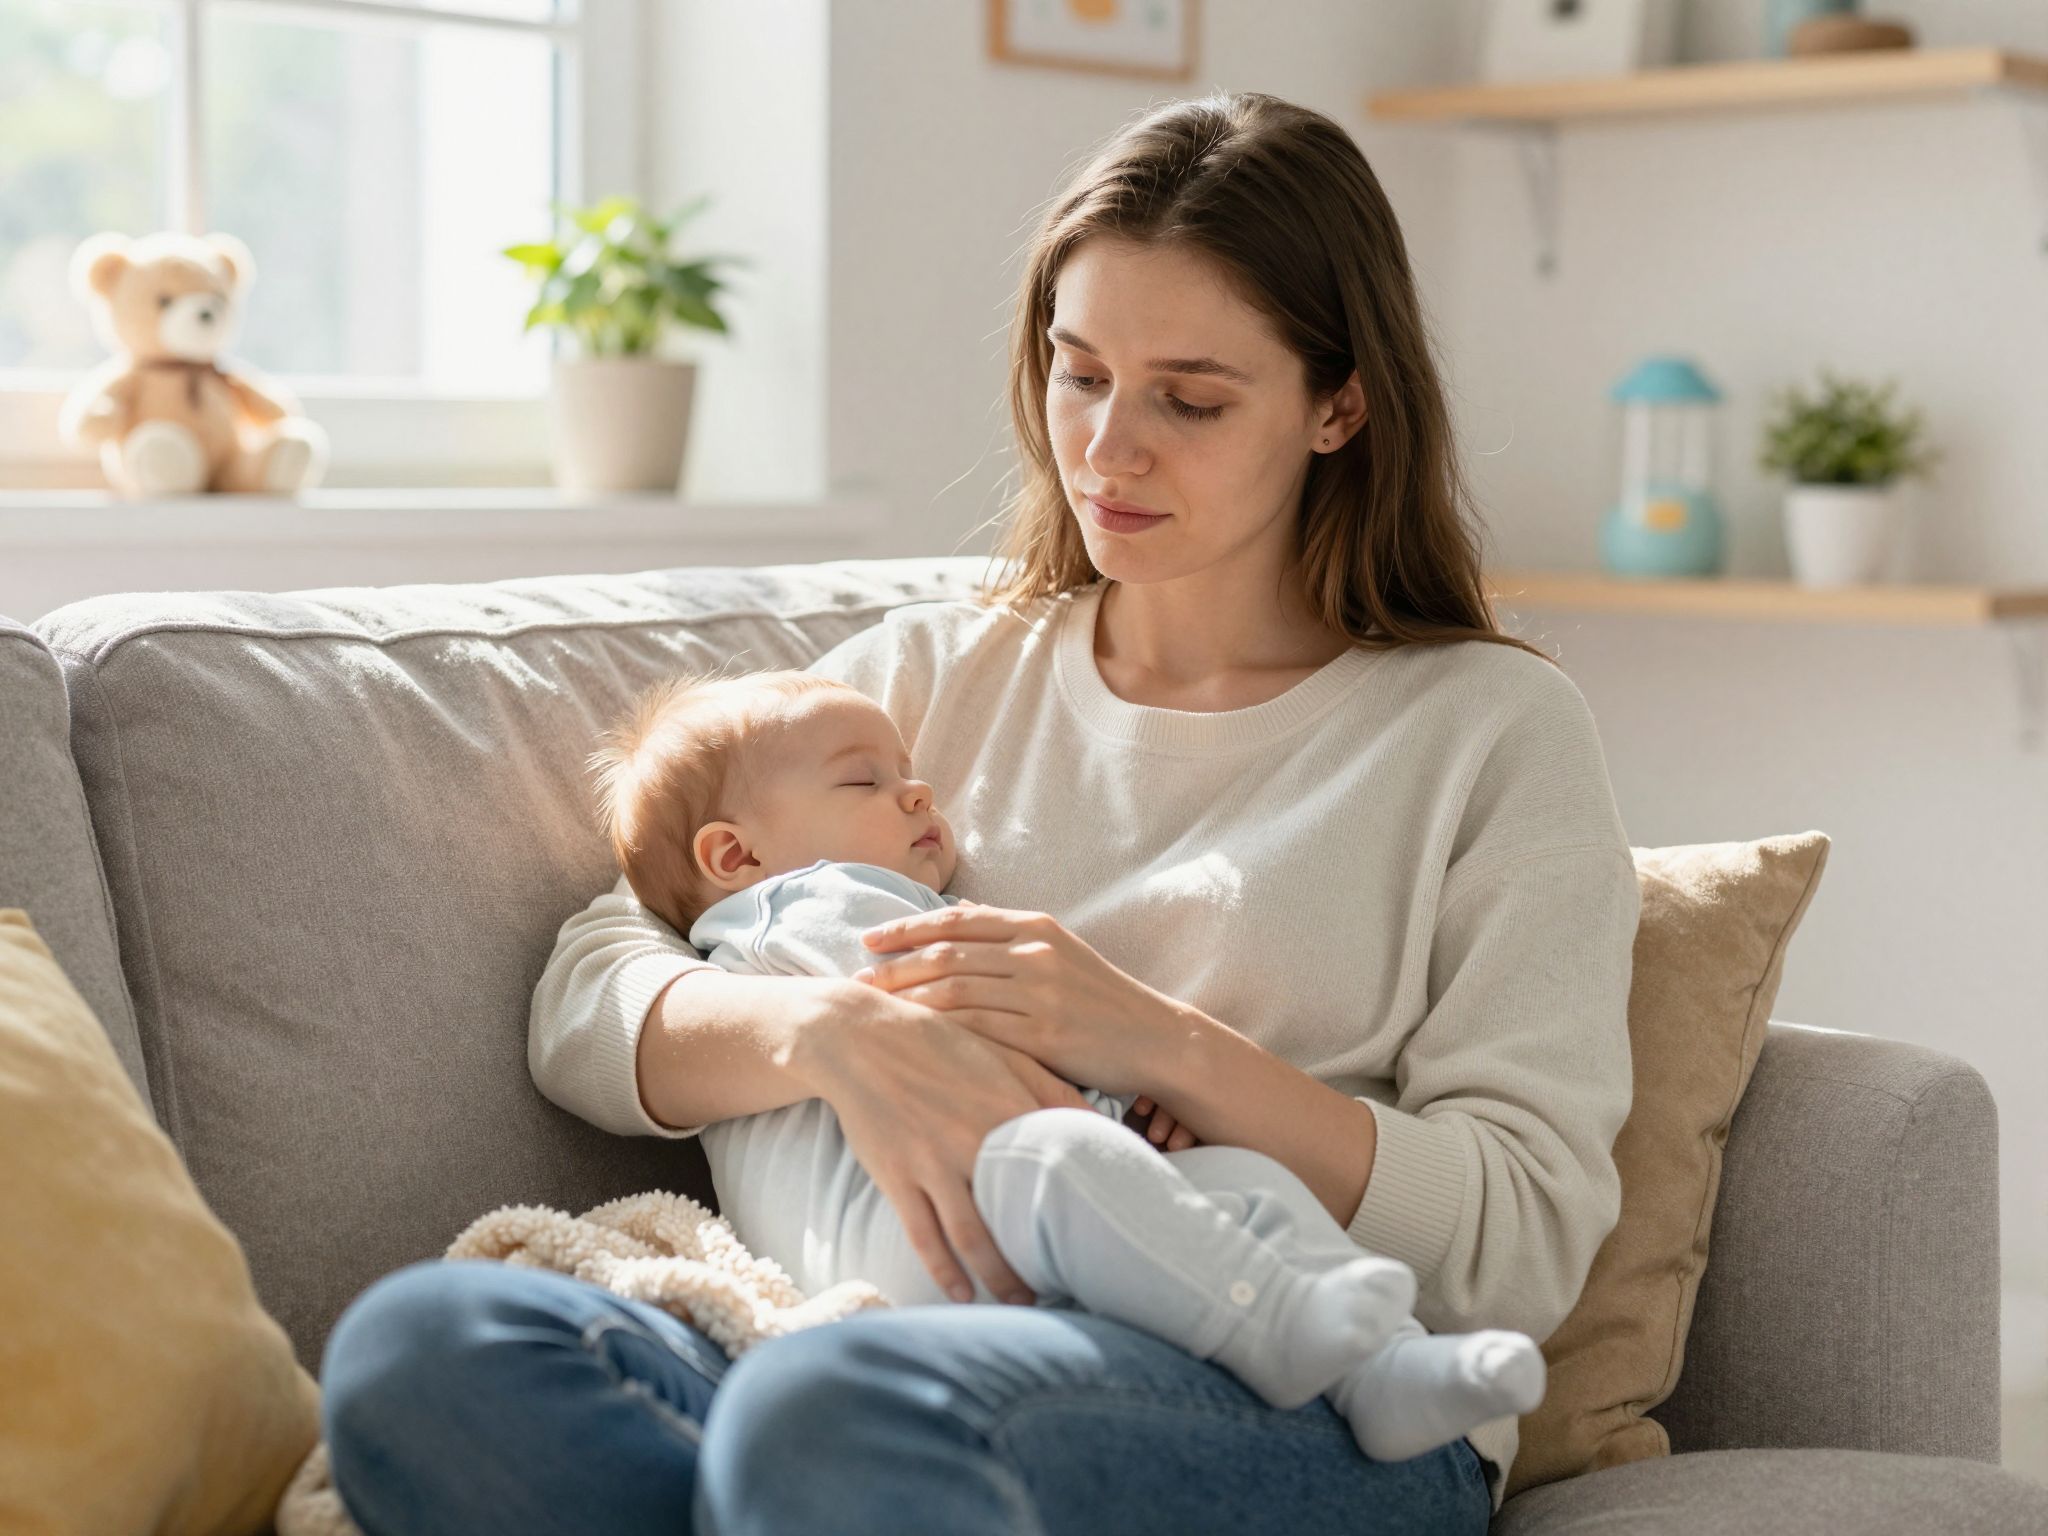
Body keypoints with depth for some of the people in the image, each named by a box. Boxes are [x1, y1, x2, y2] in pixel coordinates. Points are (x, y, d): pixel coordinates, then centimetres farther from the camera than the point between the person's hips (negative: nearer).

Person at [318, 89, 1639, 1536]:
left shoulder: (1494, 729, 10)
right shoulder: (926, 673, 20)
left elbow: (1523, 1247, 1)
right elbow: (586, 1008, 8)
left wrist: (1163, 1044, -12)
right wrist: (832, 1027, -14)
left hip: (1320, 1410, -4)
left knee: (826, 1406, -38)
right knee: (416, 1347, -27)